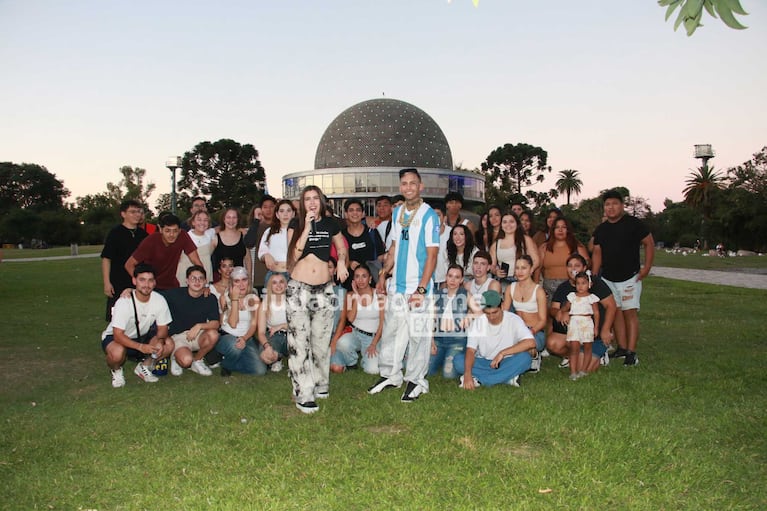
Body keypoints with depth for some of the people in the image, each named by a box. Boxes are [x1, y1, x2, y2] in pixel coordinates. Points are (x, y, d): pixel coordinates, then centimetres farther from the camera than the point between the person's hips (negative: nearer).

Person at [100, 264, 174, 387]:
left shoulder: (159, 300, -17)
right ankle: (116, 370, 1)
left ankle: (143, 367, 7)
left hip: (143, 337, 4)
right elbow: (118, 335, -29)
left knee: (169, 345, -20)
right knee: (117, 352, -37)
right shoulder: (124, 302, -28)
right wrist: (141, 347, -42)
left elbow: (162, 327, -7)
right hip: (116, 337, -4)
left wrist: (160, 340, -30)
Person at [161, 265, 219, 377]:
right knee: (186, 360, -31)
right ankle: (175, 357, 10)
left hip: (198, 335, 3)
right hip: (178, 336, -3)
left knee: (213, 334, -30)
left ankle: (197, 360, -1)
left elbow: (216, 323, -10)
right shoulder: (175, 294, -8)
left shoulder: (210, 299, -4)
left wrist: (199, 326, -27)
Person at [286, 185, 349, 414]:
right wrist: (307, 228, -15)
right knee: (299, 341, -4)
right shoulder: (296, 225, 2)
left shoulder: (330, 224, 7)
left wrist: (341, 262, 4)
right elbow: (293, 256, -11)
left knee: (322, 339, 10)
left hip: (324, 288, 2)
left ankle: (320, 384, 28)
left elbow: (341, 247, 24)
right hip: (299, 288, -2)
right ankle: (303, 395, 2)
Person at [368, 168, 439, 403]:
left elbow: (432, 255, -14)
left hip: (417, 287, -6)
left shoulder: (429, 216, -10)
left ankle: (416, 381, 16)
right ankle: (390, 375, 28)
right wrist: (383, 275, 14)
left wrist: (421, 289, -19)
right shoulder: (398, 212, 10)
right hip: (396, 285, 6)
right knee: (390, 330, 13)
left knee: (418, 335, 2)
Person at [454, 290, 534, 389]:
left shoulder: (513, 320, -12)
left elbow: (531, 343, -26)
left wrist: (503, 353, -29)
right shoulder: (478, 322, -7)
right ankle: (507, 377, -24)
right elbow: (470, 350, -16)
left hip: (506, 363, -1)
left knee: (525, 358, -32)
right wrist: (467, 374, -33)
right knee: (458, 359, -24)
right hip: (482, 363, 2)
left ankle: (478, 379, -29)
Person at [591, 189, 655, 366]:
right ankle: (622, 347, 15)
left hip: (629, 277, -5)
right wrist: (594, 276, 3)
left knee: (630, 312, -7)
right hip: (607, 278, 5)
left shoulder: (634, 224, -5)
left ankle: (631, 352, -6)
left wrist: (646, 268, -9)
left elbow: (649, 244, -3)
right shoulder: (600, 229, 10)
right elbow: (597, 253, 10)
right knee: (615, 312, 7)